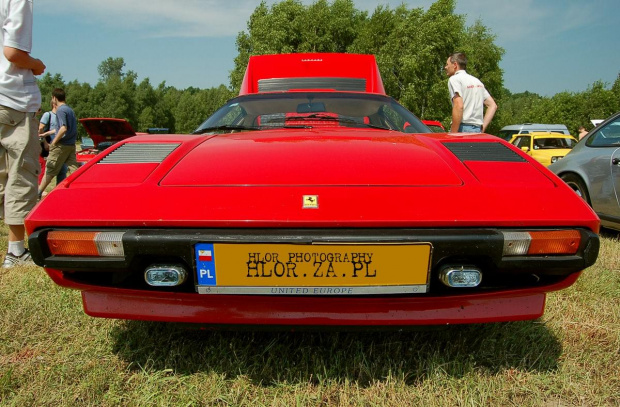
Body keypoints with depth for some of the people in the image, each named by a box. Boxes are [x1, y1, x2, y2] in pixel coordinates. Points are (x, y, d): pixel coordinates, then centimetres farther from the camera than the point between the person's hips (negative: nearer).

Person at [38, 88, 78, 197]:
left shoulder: (60, 110, -11)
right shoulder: (70, 110, 15)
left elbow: (63, 128, -23)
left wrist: (54, 142, -13)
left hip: (61, 145, -7)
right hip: (71, 145, 7)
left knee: (49, 170, 2)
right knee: (74, 169, 6)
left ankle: (38, 193, 10)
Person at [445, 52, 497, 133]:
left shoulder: (454, 79, -3)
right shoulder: (476, 81, 22)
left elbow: (458, 106, -18)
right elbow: (493, 105, 19)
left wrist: (453, 133, -17)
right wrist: (482, 128, 12)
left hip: (463, 129, -8)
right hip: (477, 130, 8)